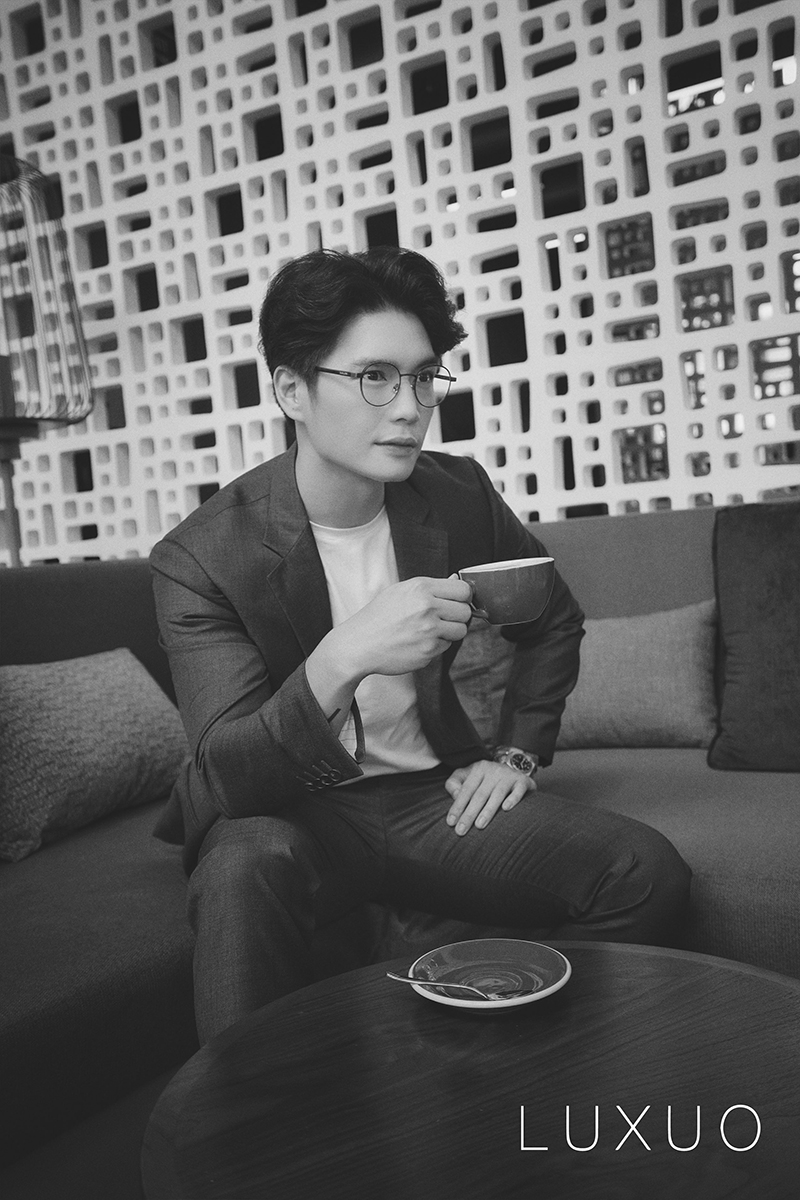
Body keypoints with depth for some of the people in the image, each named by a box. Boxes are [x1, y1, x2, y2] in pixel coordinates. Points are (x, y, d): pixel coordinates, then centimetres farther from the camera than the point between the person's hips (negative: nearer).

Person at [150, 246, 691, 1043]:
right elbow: (230, 772, -24)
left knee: (647, 872, -15)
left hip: (431, 796, 4)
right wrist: (344, 658, -41)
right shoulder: (200, 558, -16)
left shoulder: (459, 494, -3)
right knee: (247, 867, -38)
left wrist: (517, 753, 5)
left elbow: (553, 620, 15)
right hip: (285, 811, -3)